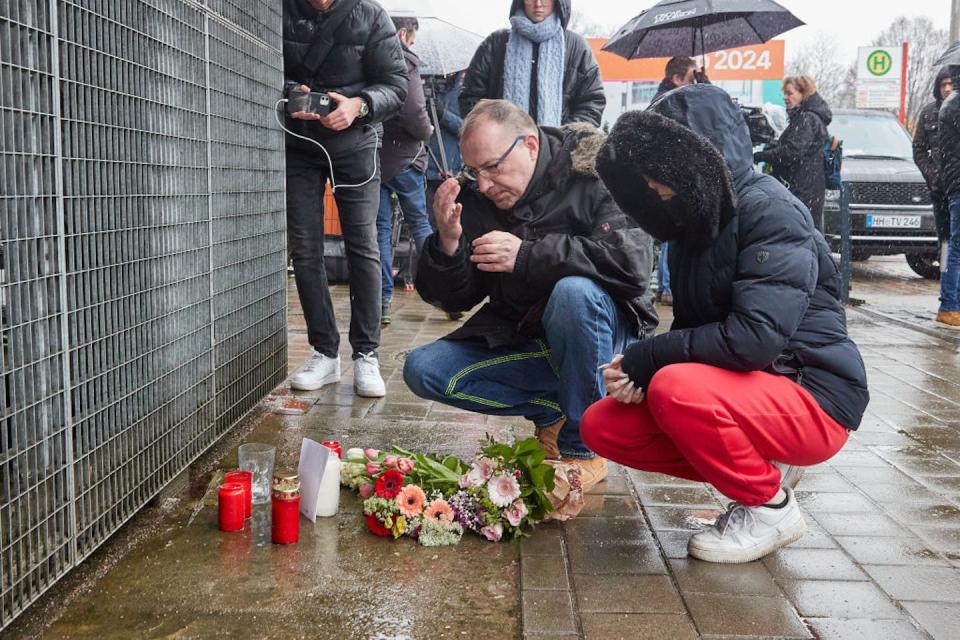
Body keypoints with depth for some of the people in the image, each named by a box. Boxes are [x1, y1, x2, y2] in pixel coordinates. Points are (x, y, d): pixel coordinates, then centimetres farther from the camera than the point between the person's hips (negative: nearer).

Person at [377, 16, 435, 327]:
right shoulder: (405, 61, -9)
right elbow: (413, 112, -19)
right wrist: (427, 132, -1)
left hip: (370, 157, 4)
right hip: (402, 157, -4)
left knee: (380, 227, 6)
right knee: (419, 222, 9)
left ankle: (383, 299, 3)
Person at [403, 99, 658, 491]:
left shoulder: (591, 175, -15)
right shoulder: (476, 200, -1)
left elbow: (633, 261, -32)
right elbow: (455, 300, 2)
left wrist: (527, 255, -32)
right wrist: (447, 243, -18)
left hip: (600, 329, -4)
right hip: (514, 339, 5)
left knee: (573, 291, -37)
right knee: (421, 370, -11)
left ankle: (583, 448, -21)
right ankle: (557, 408, -9)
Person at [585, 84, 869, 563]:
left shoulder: (768, 210, -18)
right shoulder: (697, 223, 8)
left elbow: (755, 337, -29)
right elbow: (691, 327, 11)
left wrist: (646, 358, -21)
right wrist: (640, 371, -9)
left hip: (811, 398, -8)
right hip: (740, 391, 9)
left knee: (675, 389, -34)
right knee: (602, 427, -3)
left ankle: (770, 508, -8)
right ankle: (762, 469, 7)